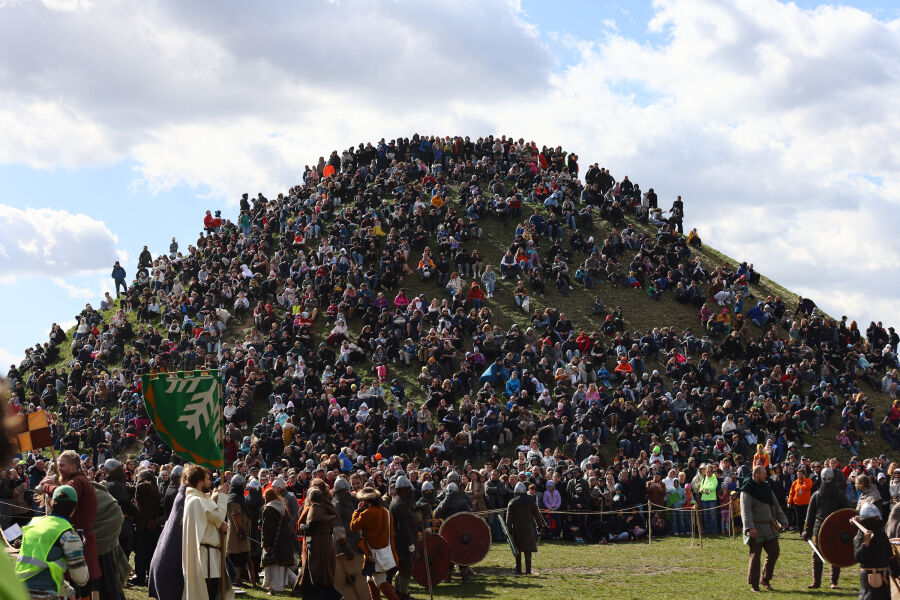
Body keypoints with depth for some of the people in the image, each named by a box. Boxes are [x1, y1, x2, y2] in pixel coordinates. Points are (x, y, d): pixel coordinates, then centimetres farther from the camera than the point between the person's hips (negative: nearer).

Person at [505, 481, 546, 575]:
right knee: (528, 550, 3)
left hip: (516, 529, 0)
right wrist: (540, 526, 14)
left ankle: (518, 569, 9)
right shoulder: (531, 501, 0)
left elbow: (509, 518, -2)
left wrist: (509, 530, 2)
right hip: (528, 529, 0)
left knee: (517, 550, 10)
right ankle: (528, 570, -2)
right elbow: (537, 515, 5)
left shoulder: (512, 502, -2)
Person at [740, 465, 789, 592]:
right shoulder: (747, 491, -10)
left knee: (774, 552, 5)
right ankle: (754, 584, 5)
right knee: (755, 556, -4)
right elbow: (745, 511, -19)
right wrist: (750, 528, -29)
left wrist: (783, 520, 11)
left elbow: (776, 506, 20)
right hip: (756, 528, -7)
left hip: (769, 527, 7)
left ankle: (765, 579, 21)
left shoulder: (766, 487, 14)